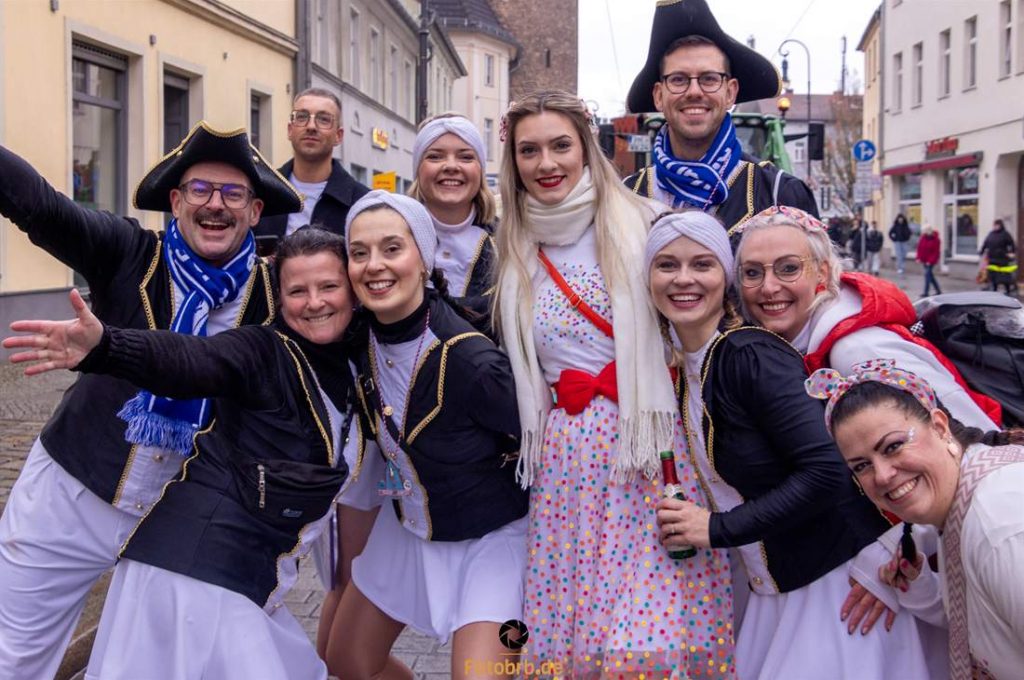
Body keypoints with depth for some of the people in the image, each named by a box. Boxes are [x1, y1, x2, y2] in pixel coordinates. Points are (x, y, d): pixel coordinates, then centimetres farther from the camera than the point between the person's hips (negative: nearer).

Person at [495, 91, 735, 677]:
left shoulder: (636, 223, -1)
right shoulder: (516, 251, 12)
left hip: (647, 444, -3)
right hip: (563, 458, 4)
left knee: (654, 631, -10)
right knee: (564, 628, 3)